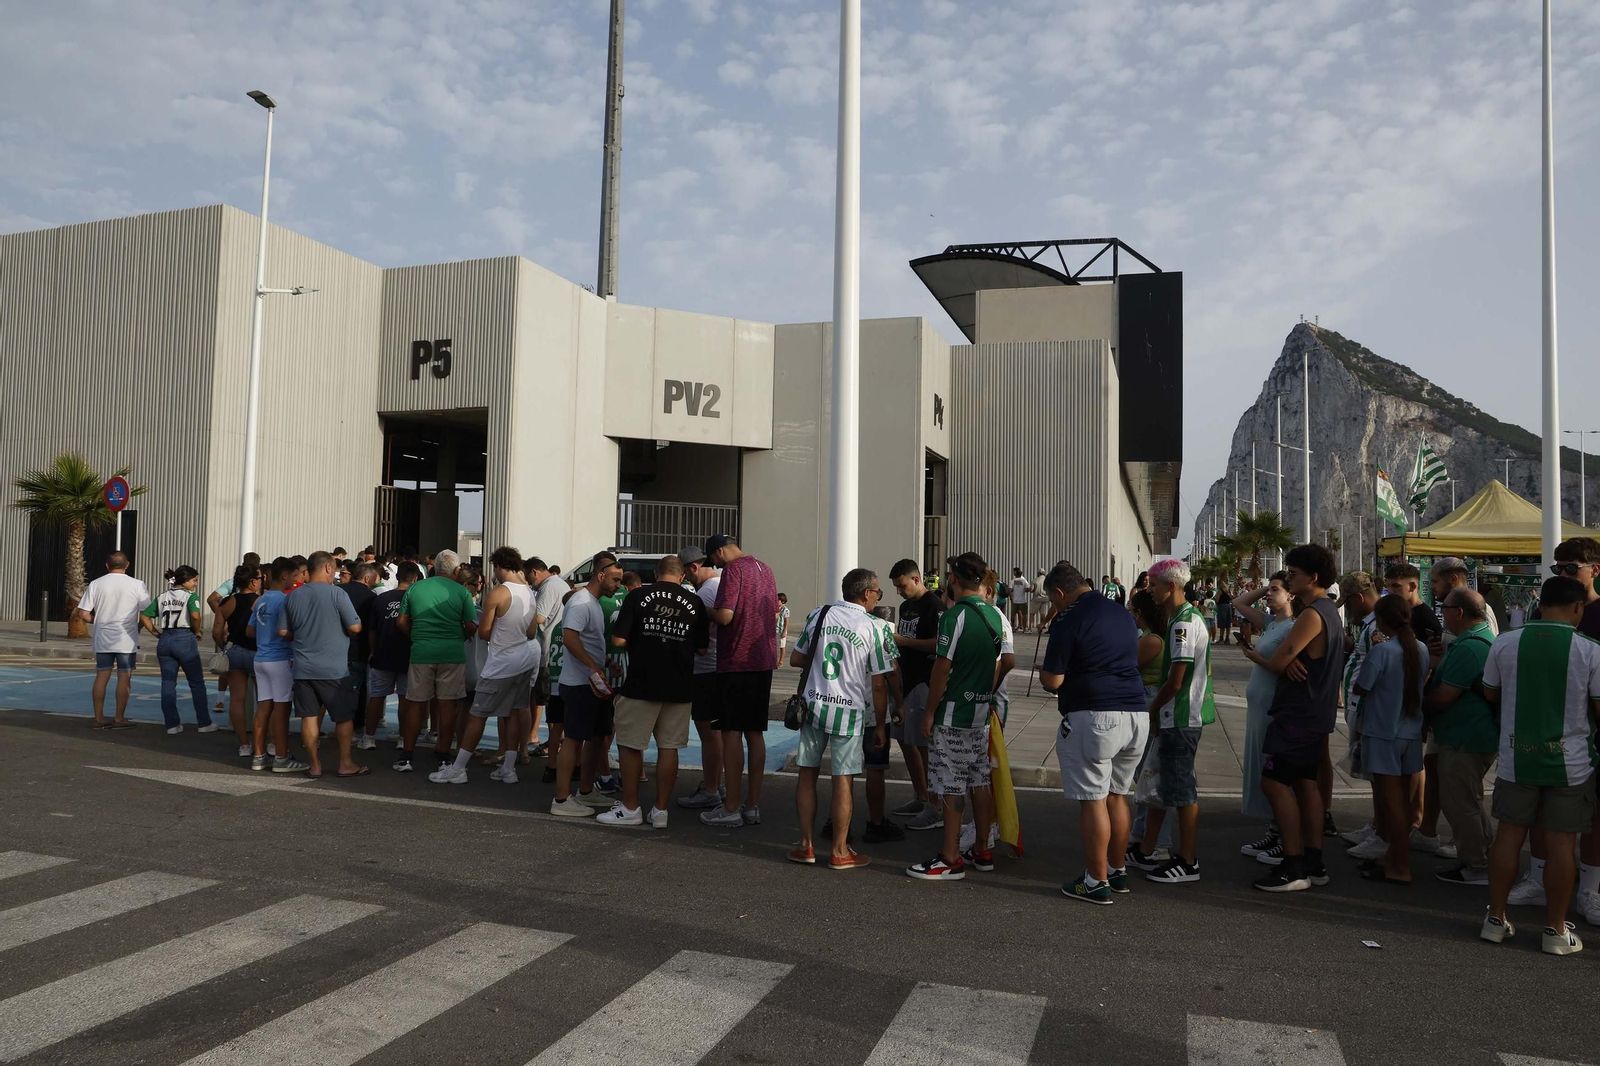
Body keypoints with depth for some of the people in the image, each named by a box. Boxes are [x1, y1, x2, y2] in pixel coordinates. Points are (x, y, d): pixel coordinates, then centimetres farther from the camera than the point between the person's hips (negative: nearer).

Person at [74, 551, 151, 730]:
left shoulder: (96, 584, 1)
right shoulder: (137, 585, -6)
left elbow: (83, 614, -1)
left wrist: (97, 620, 17)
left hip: (102, 639, 3)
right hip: (127, 639, -3)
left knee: (101, 676, 10)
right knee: (124, 677, 3)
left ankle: (99, 718, 14)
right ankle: (119, 719, 5)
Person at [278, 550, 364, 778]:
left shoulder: (292, 596, 4)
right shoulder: (336, 593, -11)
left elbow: (283, 632, 8)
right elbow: (355, 627, -12)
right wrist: (343, 632, 10)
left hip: (303, 668, 4)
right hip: (333, 668, -4)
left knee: (309, 717, 8)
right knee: (344, 716, 8)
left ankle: (315, 765, 13)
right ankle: (345, 764, 13)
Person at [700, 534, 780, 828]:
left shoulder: (733, 570, -12)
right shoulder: (765, 570, 15)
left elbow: (725, 616, -21)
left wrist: (707, 611, -2)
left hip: (736, 662, -8)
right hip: (764, 660, 8)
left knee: (731, 732, -3)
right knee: (755, 732, 11)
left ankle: (731, 809, 0)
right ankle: (753, 805, 15)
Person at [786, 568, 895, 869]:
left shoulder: (818, 615, 2)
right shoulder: (876, 628, -8)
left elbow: (796, 659, 9)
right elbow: (878, 684, -7)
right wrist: (880, 725, 3)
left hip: (813, 705, 3)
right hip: (849, 712, -3)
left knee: (807, 774, 13)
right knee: (843, 781, 4)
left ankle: (806, 845, 18)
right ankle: (839, 852, 13)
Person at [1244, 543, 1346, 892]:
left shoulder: (1312, 615, -19)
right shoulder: (1330, 610, 14)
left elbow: (1278, 663, -21)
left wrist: (1254, 656, 0)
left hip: (1297, 715, -10)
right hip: (1315, 714, 10)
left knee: (1274, 782, -8)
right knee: (1306, 783, 13)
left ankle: (1293, 869, -5)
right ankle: (1313, 864, 19)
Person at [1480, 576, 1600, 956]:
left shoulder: (1505, 644, -4)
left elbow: (1490, 694, 7)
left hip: (1516, 759, 2)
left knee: (1509, 835, 10)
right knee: (1561, 842, 6)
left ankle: (1496, 918, 18)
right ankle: (1556, 930, 15)